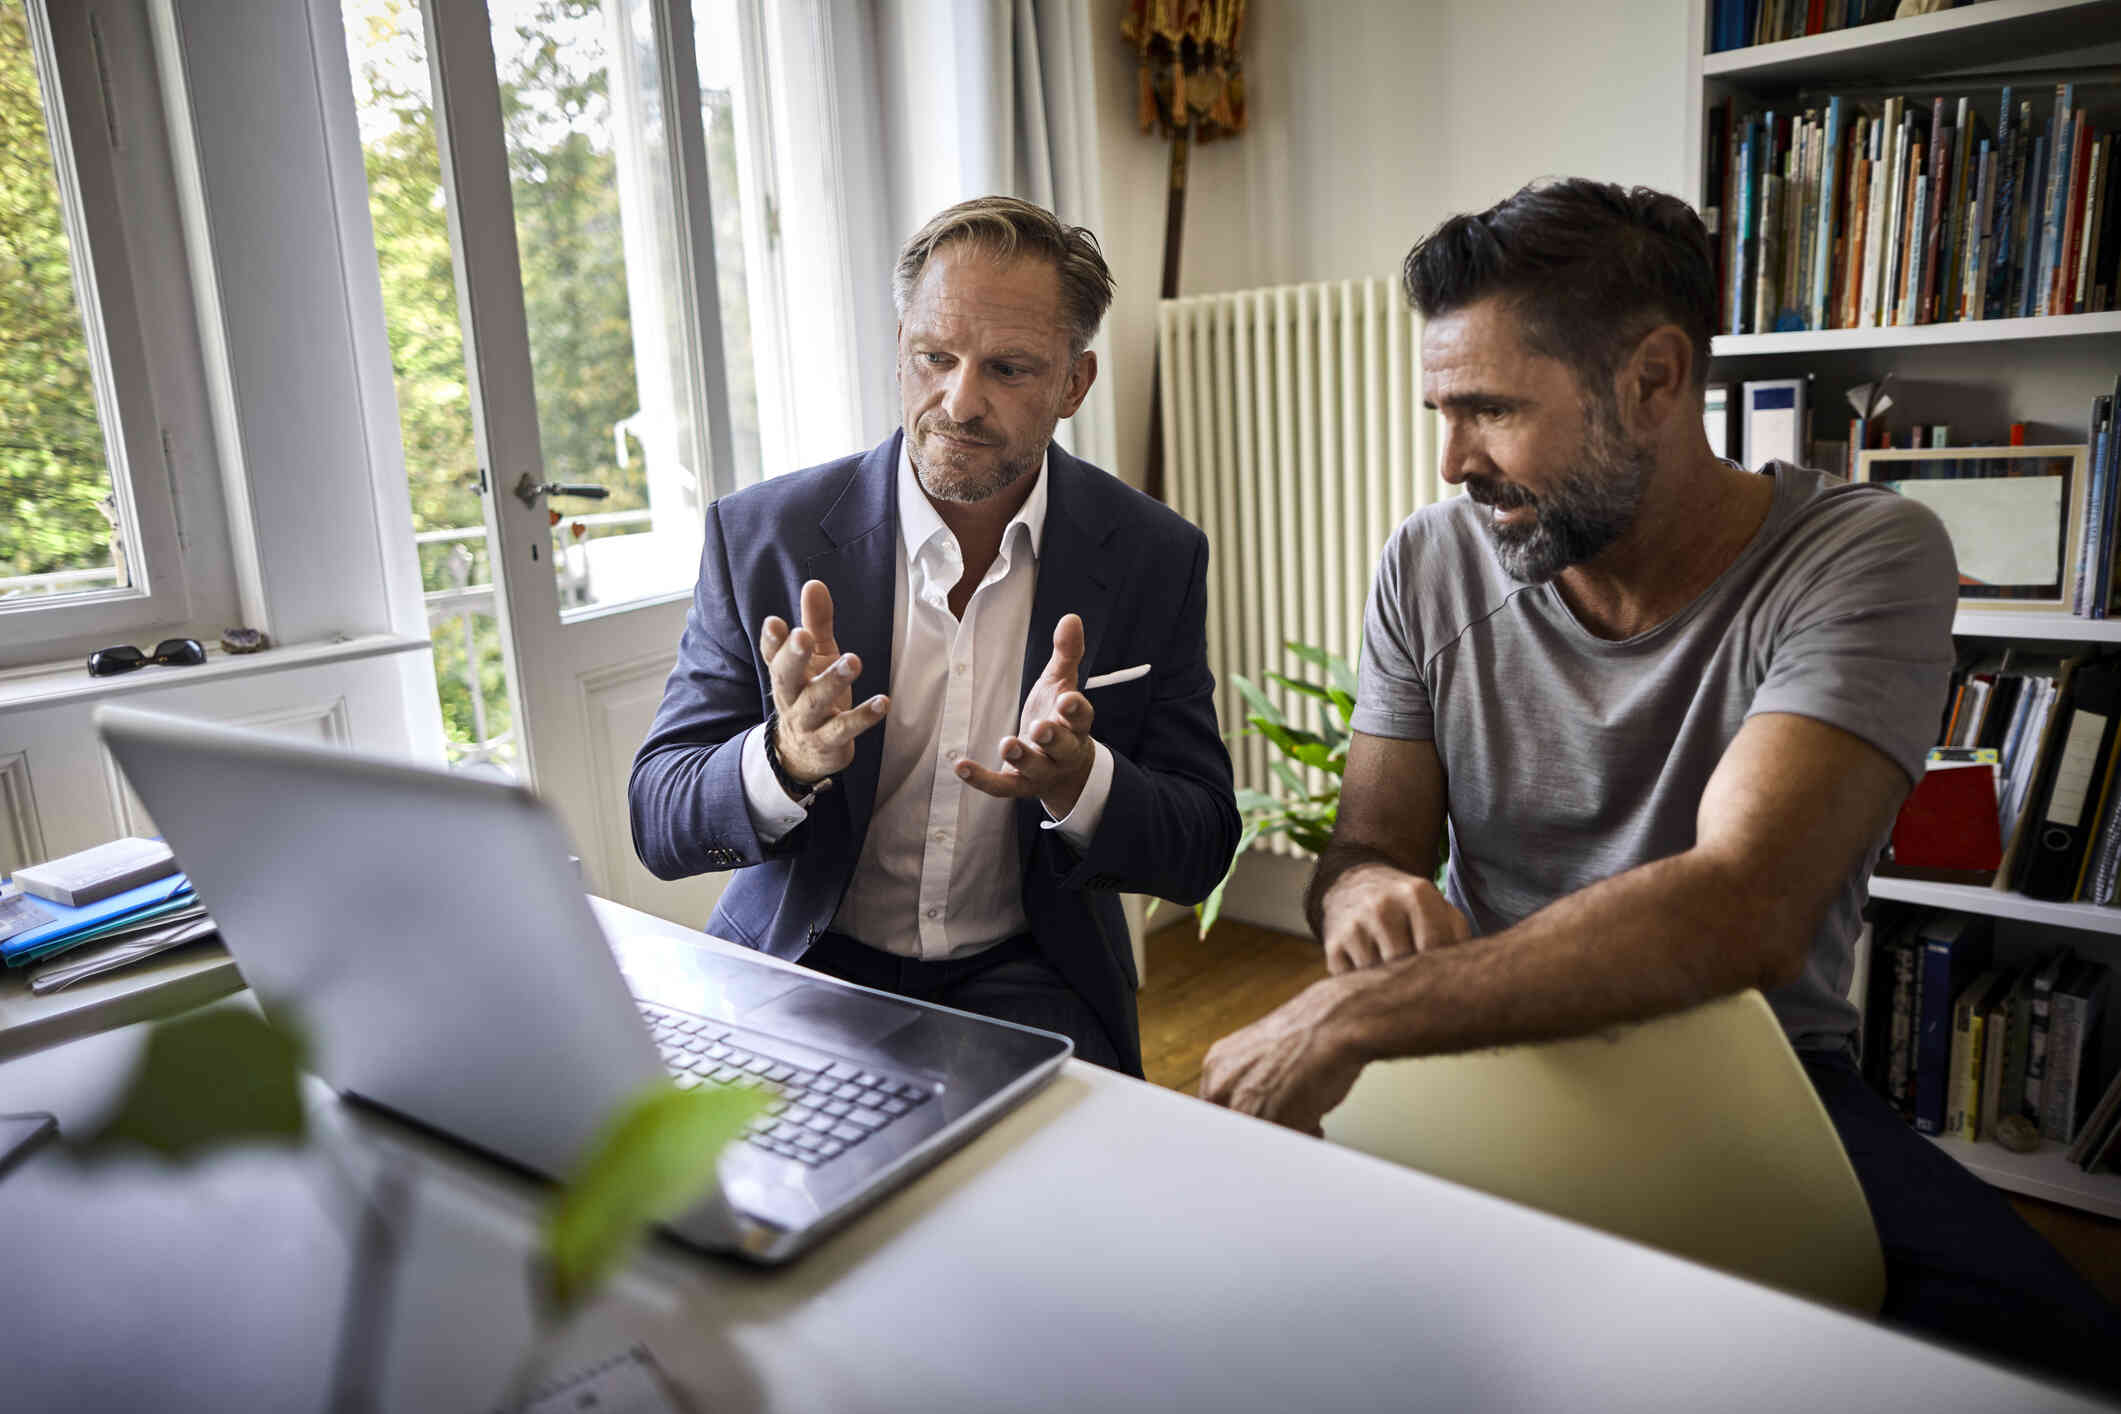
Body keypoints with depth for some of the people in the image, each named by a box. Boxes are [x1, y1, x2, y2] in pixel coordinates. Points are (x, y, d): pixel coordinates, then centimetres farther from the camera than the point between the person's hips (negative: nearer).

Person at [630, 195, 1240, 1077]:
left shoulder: (1157, 558, -4)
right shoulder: (758, 534, -7)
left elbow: (1200, 851, -3)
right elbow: (659, 827, -6)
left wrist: (1075, 779, -26)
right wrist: (787, 758, -29)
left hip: (1023, 977, 1)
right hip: (802, 966, 0)